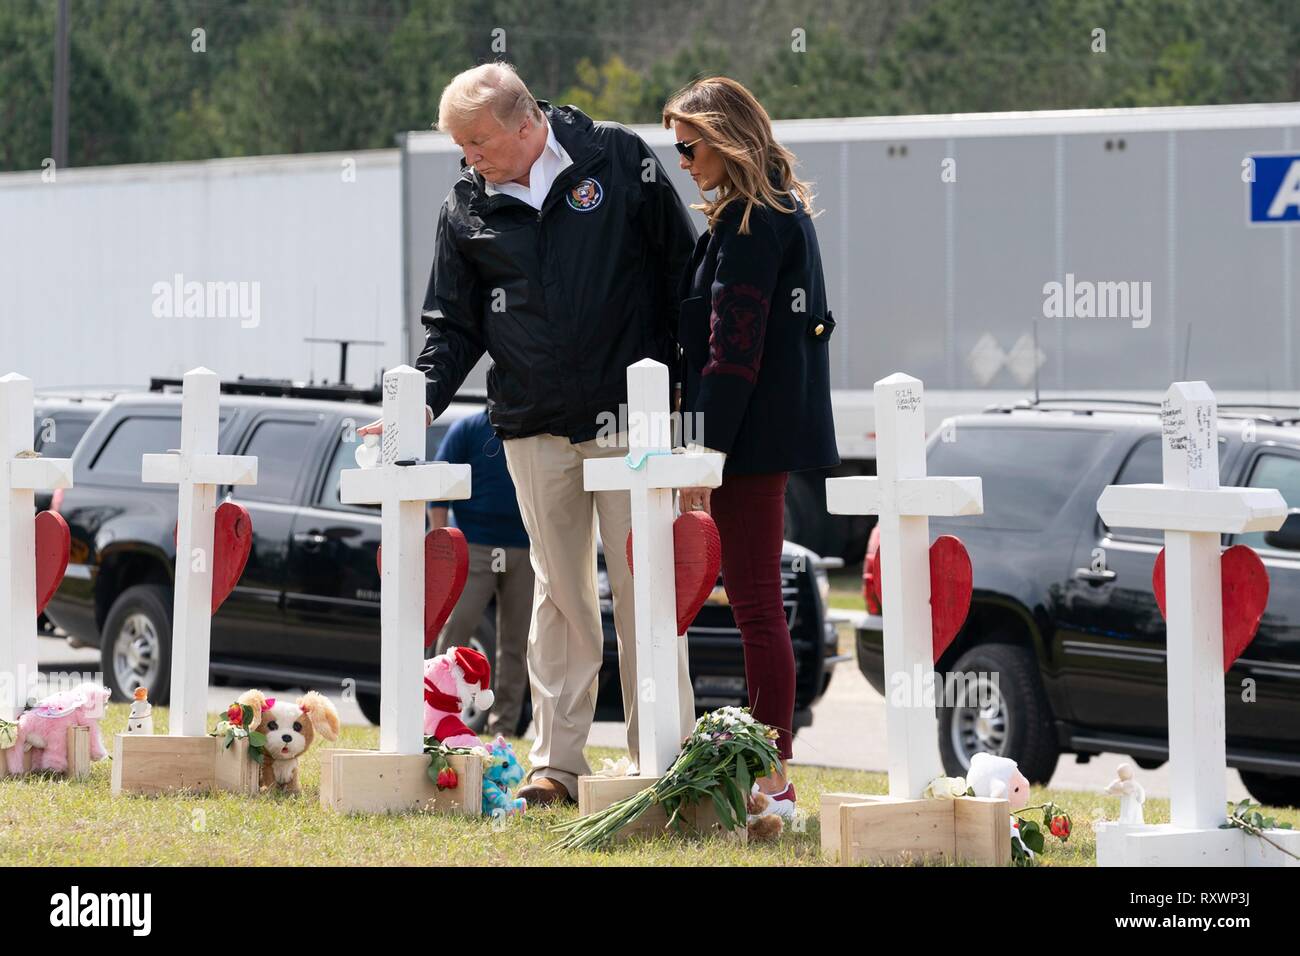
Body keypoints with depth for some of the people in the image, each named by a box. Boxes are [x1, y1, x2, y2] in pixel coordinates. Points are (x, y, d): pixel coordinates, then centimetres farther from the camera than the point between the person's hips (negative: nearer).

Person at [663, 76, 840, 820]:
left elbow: (733, 349, -19)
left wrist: (705, 451, -19)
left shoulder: (748, 223, -14)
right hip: (777, 432, 10)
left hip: (751, 438, -10)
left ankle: (774, 782, -7)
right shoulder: (783, 212, 17)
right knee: (755, 601, 13)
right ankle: (768, 771, 16)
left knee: (756, 604, -8)